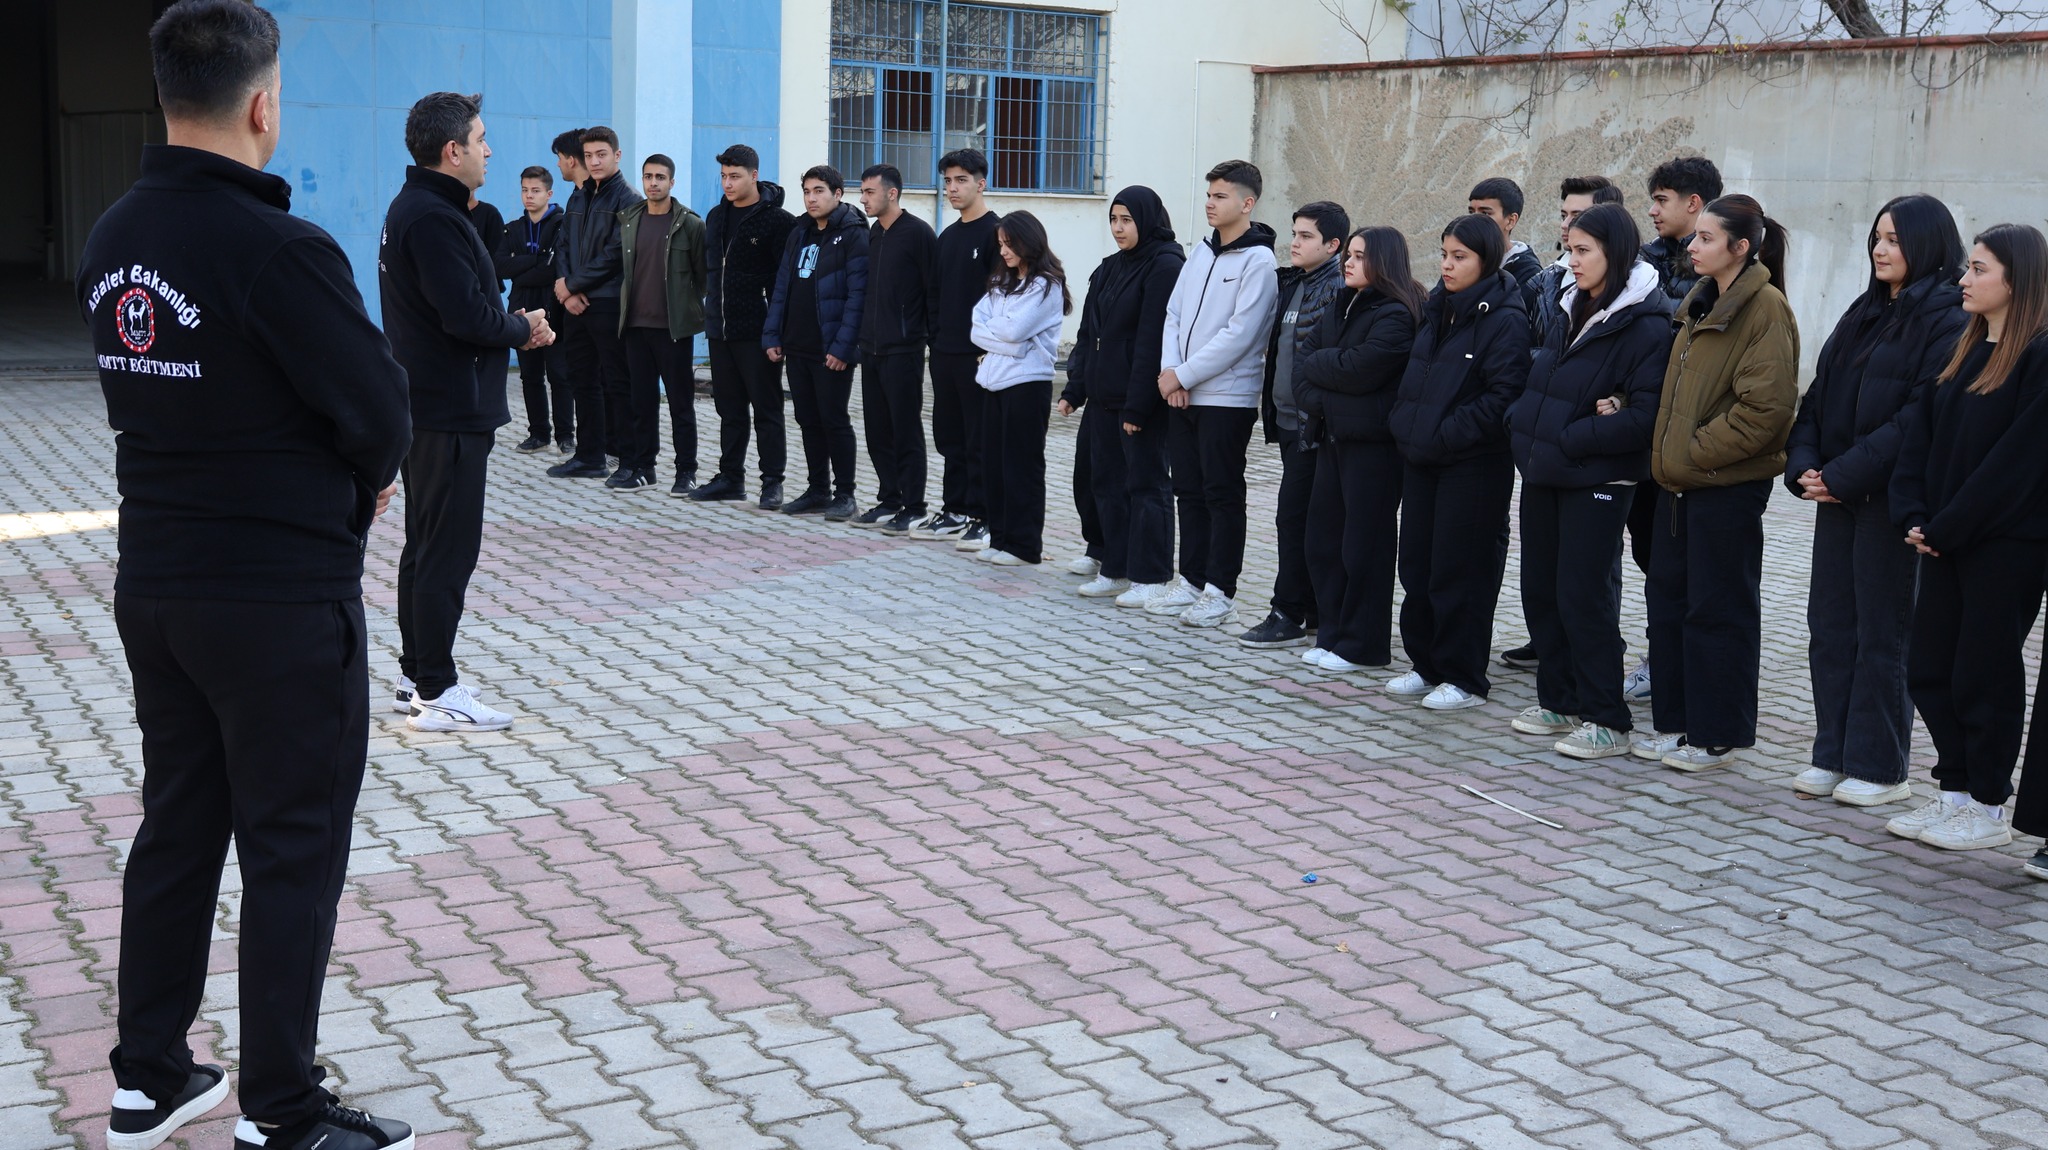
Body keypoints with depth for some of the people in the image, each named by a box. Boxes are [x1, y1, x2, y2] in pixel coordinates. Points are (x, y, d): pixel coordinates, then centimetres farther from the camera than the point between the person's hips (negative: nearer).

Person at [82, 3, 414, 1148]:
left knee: (178, 826, 18)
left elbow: (147, 394, 10)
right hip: (283, 595, -8)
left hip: (152, 582, 8)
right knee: (293, 849, 3)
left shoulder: (113, 238, 4)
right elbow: (381, 412, -17)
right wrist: (360, 483, 7)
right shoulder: (280, 249, -21)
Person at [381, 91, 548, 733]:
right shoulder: (432, 218, -19)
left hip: (427, 408, 11)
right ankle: (435, 694, 0)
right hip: (450, 413, -11)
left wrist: (511, 328, 4)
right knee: (448, 552, -5)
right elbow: (467, 315, -25)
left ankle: (415, 675, 25)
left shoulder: (414, 207, 14)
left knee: (426, 545, 17)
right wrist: (524, 330, -8)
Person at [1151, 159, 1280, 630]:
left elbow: (1238, 335, -17)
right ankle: (1190, 580, 21)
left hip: (1227, 399, -7)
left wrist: (1184, 374, -15)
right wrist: (1169, 369, -5)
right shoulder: (1201, 254, 12)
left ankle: (1220, 591, 7)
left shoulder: (1258, 261, -11)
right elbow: (1174, 314, 12)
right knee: (1189, 491, 12)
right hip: (1182, 396, 7)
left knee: (1222, 494, 0)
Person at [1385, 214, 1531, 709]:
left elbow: (1503, 395, -20)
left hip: (1473, 465, -8)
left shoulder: (1504, 319, -12)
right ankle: (1427, 665, 23)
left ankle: (1464, 678, 9)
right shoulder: (1436, 309, 12)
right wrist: (1405, 423, 7)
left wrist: (1443, 435, -21)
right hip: (1421, 460, 8)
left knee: (1460, 572, -1)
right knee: (1417, 564, 11)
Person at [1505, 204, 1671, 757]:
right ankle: (1559, 702, 25)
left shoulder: (1647, 323, -14)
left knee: (1583, 596, -4)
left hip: (1596, 481, -8)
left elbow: (1643, 418, -20)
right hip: (1543, 472, 8)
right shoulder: (1574, 310, 12)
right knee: (1540, 589, 12)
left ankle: (1607, 721, 7)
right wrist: (1524, 427, -1)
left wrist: (1568, 438, -18)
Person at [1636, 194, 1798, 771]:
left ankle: (1718, 734, 10)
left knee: (1718, 608, 0)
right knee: (1668, 597, 12)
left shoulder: (1764, 309, -13)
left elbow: (1764, 408, -20)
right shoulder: (1703, 302, 14)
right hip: (1680, 479, 9)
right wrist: (1667, 452, 7)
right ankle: (1675, 721, 23)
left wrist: (1695, 452, -17)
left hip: (1727, 484, -9)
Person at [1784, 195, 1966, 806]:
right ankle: (1833, 755, 18)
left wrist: (1845, 475, -19)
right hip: (1837, 494, 7)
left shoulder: (1947, 319, -10)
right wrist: (1804, 464, -4)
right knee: (1829, 624, 9)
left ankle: (1879, 767, 10)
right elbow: (1818, 396, 12)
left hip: (1891, 498, -7)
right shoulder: (1865, 313, 15)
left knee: (1880, 633, 0)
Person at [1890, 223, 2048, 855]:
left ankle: (1988, 809, 14)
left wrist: (1949, 526, -17)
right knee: (1928, 668, 10)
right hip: (1943, 541, 8)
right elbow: (1919, 438, 10)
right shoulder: (1962, 351, 13)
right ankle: (1955, 795, 22)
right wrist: (1913, 516, -3)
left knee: (1984, 673, 0)